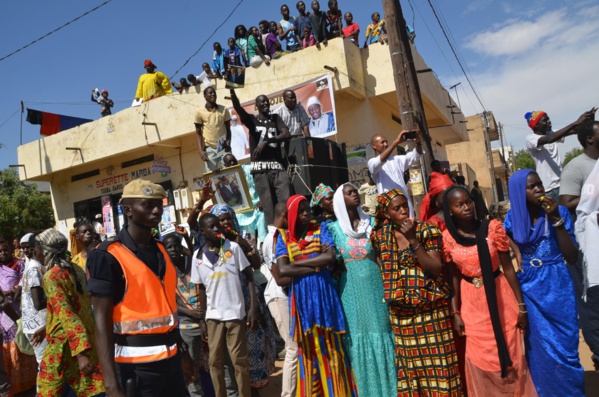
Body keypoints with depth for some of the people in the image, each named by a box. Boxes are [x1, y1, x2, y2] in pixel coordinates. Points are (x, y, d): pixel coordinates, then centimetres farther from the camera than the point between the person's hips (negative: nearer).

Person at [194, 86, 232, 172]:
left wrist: (228, 144, -7)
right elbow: (198, 133, 4)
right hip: (210, 149, -1)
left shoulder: (224, 110, 5)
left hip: (224, 147, 1)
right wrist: (200, 150, -7)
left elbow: (228, 129, 8)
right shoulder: (199, 111, 1)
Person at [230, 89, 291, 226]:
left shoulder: (276, 118, 17)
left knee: (286, 200, -9)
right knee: (267, 203, -6)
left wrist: (266, 141, -9)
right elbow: (237, 107, -6)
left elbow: (287, 134, 1)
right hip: (260, 167, -2)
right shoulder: (252, 120, 12)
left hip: (277, 165, 2)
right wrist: (232, 90, -24)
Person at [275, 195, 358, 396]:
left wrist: (298, 262, -9)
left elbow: (330, 257, -12)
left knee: (331, 346, 6)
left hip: (324, 293, 0)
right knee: (308, 348, 7)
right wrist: (316, 264, -11)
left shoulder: (320, 229, 4)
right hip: (301, 296, 0)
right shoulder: (283, 237, 4)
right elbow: (283, 270, -9)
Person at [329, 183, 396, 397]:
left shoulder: (371, 222, 4)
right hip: (352, 291, 0)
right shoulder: (334, 228, 2)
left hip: (375, 287, 0)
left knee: (381, 333, 5)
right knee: (358, 335, 8)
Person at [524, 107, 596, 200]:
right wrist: (576, 123, -29)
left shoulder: (550, 133, 12)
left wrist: (588, 120, -18)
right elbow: (549, 139, -29)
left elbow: (574, 131, 3)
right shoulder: (530, 138, -11)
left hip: (561, 183, 7)